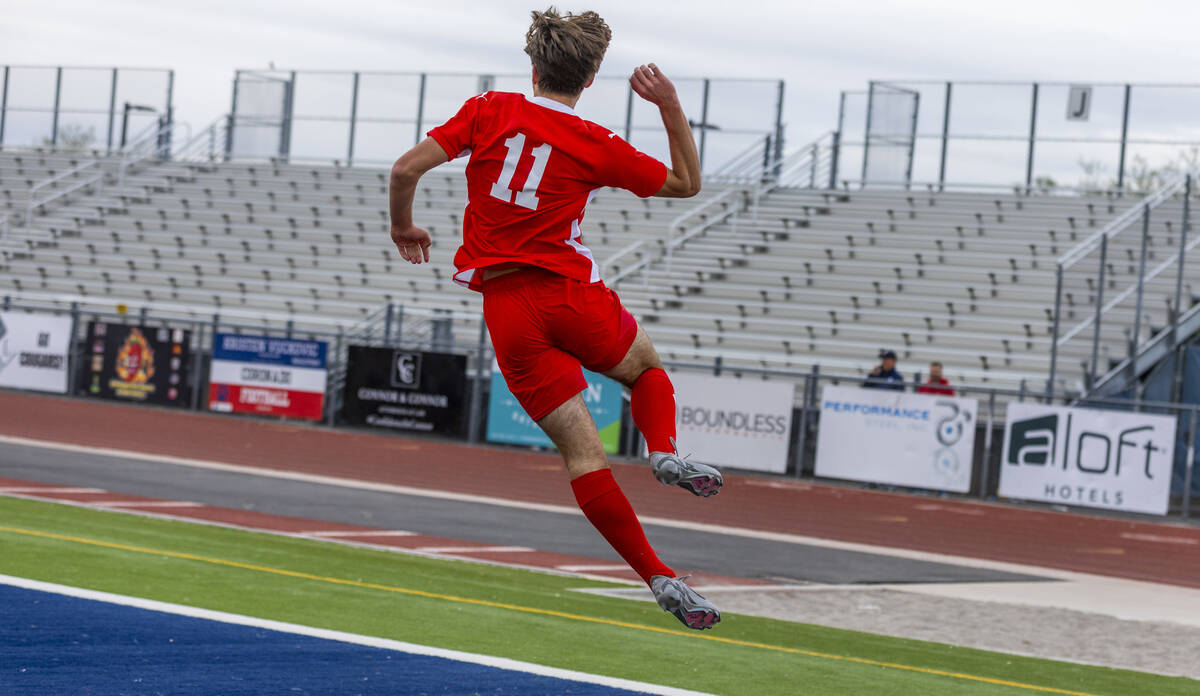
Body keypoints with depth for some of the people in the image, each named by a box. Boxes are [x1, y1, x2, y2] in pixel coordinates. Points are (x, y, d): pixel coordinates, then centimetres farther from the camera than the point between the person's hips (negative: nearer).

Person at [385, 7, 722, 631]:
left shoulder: (489, 111, 3)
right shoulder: (596, 145, 0)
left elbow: (406, 169, -2)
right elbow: (686, 183, 13)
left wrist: (404, 228, 16)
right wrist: (670, 106, 10)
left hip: (506, 310, 1)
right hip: (571, 293, -1)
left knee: (581, 451, 0)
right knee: (647, 368, 29)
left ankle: (658, 576, -6)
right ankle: (665, 451, -1)